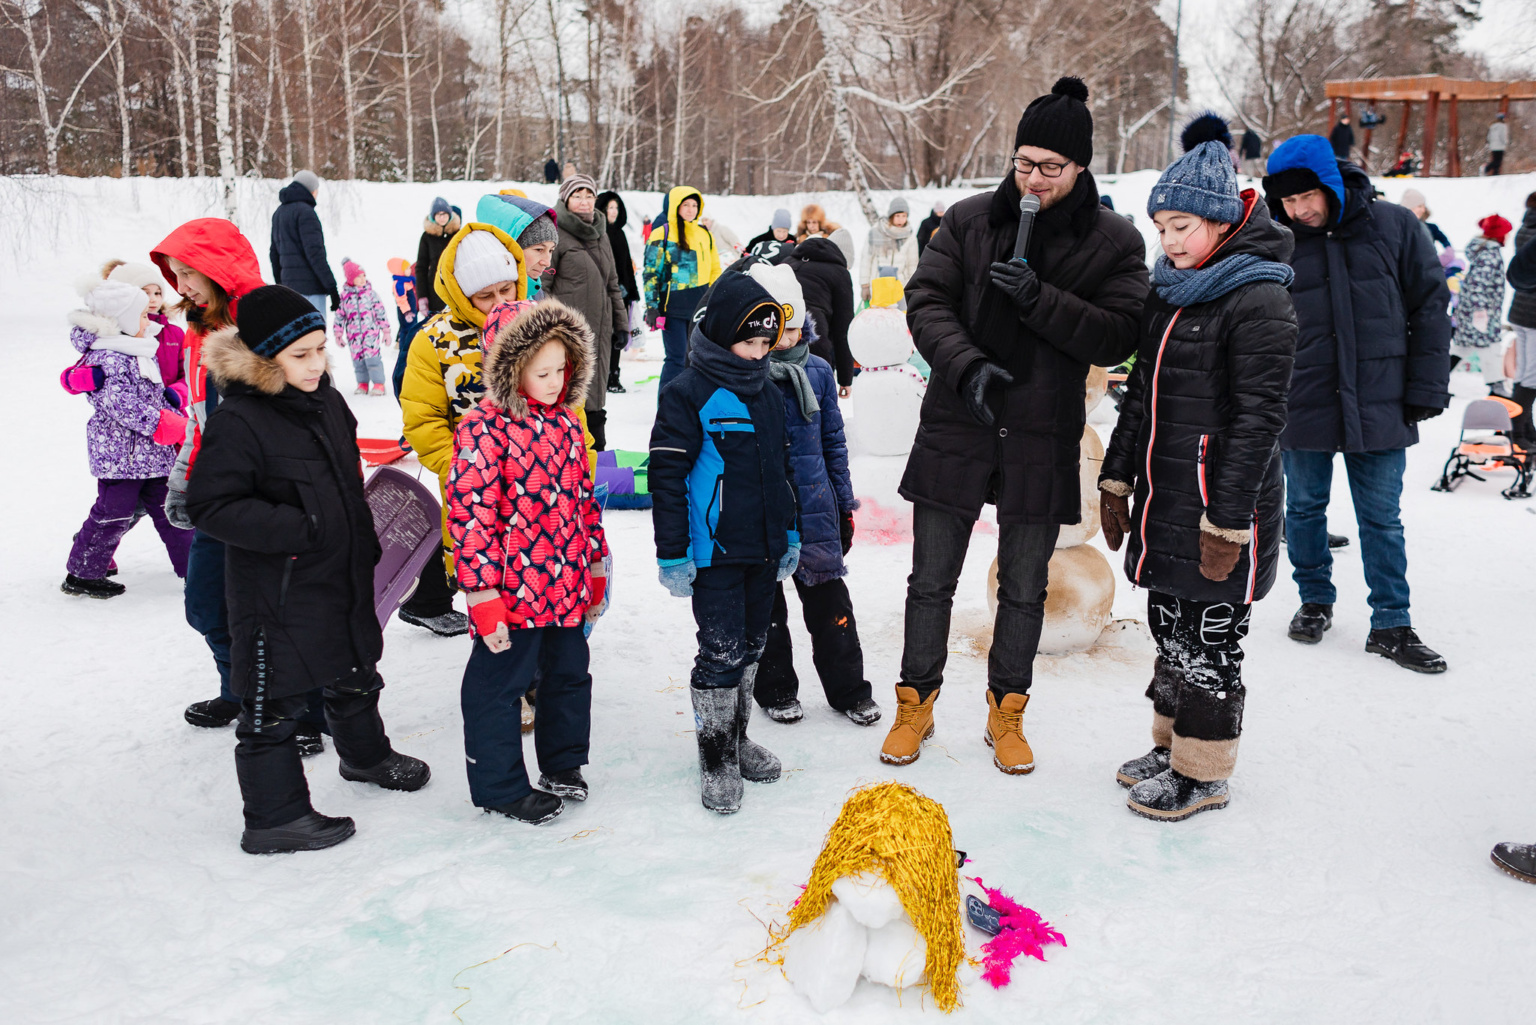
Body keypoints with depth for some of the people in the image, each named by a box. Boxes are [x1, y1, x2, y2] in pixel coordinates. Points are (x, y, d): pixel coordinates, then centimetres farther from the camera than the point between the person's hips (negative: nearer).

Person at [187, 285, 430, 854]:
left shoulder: (328, 402, 5)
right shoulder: (238, 422, -20)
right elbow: (211, 507, -22)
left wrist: (365, 548, 21)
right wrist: (297, 529, -26)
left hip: (344, 579, 8)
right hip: (276, 594, -8)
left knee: (356, 674, 25)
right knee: (276, 702, 3)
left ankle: (366, 755, 50)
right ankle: (273, 817, 18)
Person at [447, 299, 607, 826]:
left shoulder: (565, 421, 7)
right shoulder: (484, 428, -16)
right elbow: (470, 515, -18)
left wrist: (595, 569, 18)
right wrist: (483, 596, -18)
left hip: (568, 586, 8)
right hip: (513, 593, -7)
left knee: (569, 673, 20)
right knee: (499, 683, 7)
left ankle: (563, 763, 40)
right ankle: (500, 784, 23)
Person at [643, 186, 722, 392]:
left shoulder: (704, 234, 11)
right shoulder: (661, 234, -3)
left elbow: (715, 269, 19)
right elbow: (651, 273, -4)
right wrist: (652, 307, -10)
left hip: (701, 306, 5)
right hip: (673, 308, -5)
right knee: (676, 359, -7)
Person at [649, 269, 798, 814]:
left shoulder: (769, 396, 11)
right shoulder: (687, 394, -12)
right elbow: (667, 477, -13)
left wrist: (789, 534, 21)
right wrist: (672, 554, -14)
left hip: (764, 549, 7)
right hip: (714, 552, -7)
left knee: (751, 647, 16)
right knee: (721, 653, -4)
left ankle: (738, 737, 33)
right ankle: (716, 761, 10)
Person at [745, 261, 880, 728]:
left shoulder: (818, 372, 1)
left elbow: (833, 441, 10)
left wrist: (845, 503, 11)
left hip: (813, 507, 2)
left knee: (829, 601, 10)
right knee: (765, 606, 12)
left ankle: (848, 691, 24)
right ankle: (776, 690, 30)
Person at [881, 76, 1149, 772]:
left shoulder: (1115, 242, -2)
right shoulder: (969, 220, 1)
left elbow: (1117, 338, -9)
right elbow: (926, 302, -2)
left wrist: (1039, 298, -22)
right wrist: (965, 364, -19)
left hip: (1043, 440, 0)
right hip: (955, 429, 1)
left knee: (1024, 590, 12)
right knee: (931, 580, 9)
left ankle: (1006, 711, 32)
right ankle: (916, 704, 28)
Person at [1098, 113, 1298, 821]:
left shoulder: (1259, 299, -14)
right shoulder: (1168, 291, 12)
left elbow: (1259, 418, -18)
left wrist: (1227, 520, -19)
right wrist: (1117, 478, 15)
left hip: (1222, 506, -8)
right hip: (1164, 498, 8)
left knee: (1209, 639, 3)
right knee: (1168, 624, 17)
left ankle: (1202, 772, 18)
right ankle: (1173, 743, 34)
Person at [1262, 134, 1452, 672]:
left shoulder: (1394, 227, -2)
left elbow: (1430, 307, 2)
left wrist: (1426, 390, -2)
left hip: (1380, 406, -1)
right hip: (1302, 406, 1)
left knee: (1382, 519, 5)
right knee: (1305, 509, 12)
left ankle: (1391, 625, 15)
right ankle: (1315, 600, 32)